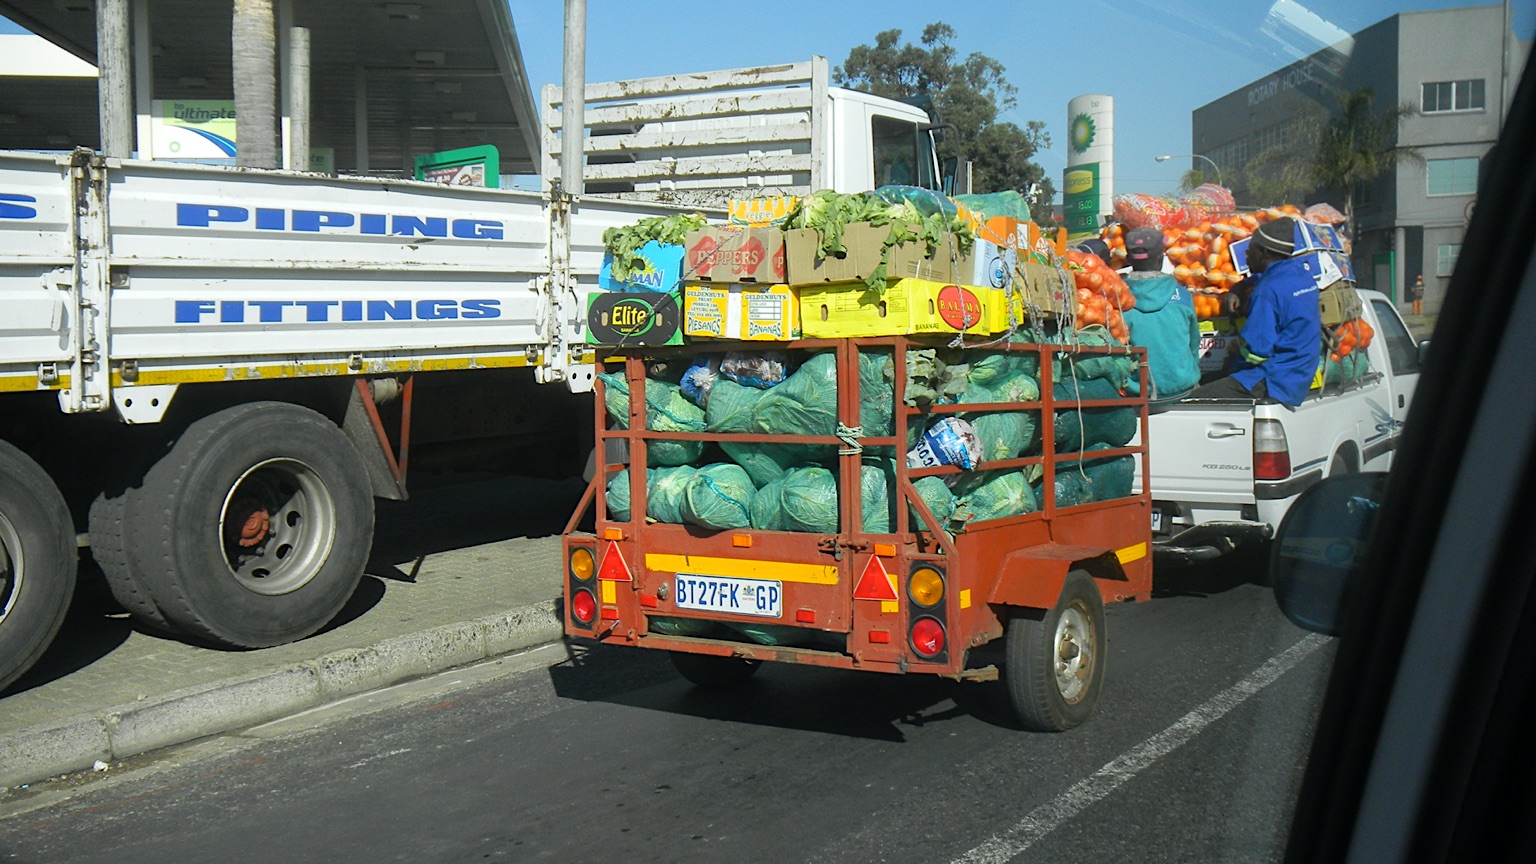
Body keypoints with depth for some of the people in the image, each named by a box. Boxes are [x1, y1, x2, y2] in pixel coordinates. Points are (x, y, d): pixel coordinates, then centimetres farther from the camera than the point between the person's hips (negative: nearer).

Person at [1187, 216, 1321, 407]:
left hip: (1275, 384, -10)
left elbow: (1256, 351, -20)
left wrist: (1237, 348, -1)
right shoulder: (1302, 272, 10)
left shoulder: (1268, 292, -19)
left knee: (1193, 402, -18)